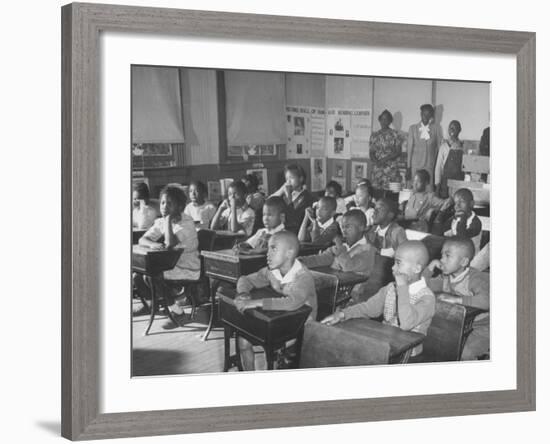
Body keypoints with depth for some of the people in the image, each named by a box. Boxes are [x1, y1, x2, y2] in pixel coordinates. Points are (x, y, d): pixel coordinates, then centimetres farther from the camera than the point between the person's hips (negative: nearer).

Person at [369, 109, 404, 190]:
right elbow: (371, 153, 10)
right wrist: (376, 161, -11)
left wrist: (385, 159, -13)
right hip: (377, 168, 3)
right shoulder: (374, 135, 12)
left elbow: (398, 152, -1)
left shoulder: (395, 134, 3)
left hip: (391, 169, -3)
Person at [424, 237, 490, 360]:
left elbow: (486, 300, -39)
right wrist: (430, 268, -5)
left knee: (464, 353, -26)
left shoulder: (475, 279, -21)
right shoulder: (446, 278, 4)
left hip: (480, 328, -7)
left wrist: (457, 299, -38)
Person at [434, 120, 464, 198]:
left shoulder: (463, 146, 6)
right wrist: (437, 182, -4)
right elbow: (438, 165, 1)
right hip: (446, 178, -1)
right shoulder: (444, 145, 1)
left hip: (460, 180, 2)